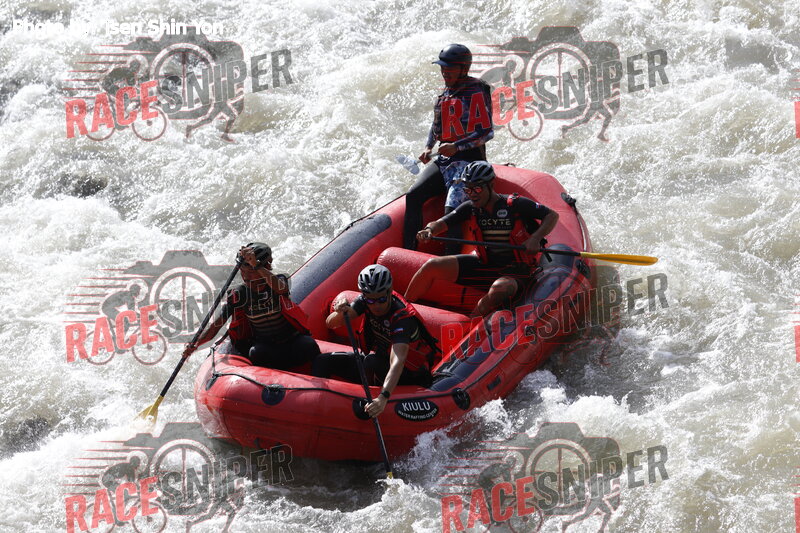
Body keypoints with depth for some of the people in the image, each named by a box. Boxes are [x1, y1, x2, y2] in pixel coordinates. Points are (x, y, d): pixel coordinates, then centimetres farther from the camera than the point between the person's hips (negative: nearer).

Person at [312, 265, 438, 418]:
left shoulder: (402, 317, -31)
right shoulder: (365, 301, -12)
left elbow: (397, 361, -43)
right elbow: (331, 323, -15)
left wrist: (383, 397, -57)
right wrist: (340, 313, -40)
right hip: (380, 361, 7)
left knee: (372, 362, -36)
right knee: (323, 362, -2)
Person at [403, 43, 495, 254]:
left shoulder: (476, 93, -6)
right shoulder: (445, 93, 18)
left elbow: (486, 132, -12)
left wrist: (456, 147, -20)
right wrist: (428, 148, 11)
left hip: (468, 159, -7)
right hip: (444, 159, 7)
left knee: (452, 209, -25)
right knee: (413, 196, -13)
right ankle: (408, 251, -14)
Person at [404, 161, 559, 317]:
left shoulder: (515, 204, -12)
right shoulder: (470, 208, 2)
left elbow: (552, 216, -6)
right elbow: (439, 223, 0)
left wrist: (535, 239, -23)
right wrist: (429, 230, -25)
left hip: (513, 270, -5)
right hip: (484, 264, 5)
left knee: (499, 290, -42)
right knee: (432, 266, -8)